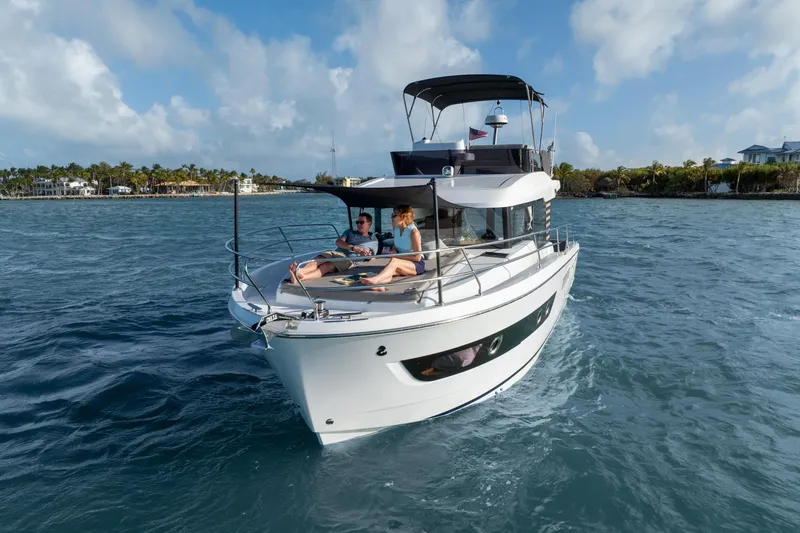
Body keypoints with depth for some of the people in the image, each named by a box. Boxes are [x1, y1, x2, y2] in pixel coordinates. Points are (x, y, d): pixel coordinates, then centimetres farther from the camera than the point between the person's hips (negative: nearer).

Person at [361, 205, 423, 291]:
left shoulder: (413, 232, -16)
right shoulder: (396, 229, 4)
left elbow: (417, 257, -14)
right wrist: (393, 252, -3)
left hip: (417, 265, -6)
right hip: (402, 262, 6)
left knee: (394, 261, -34)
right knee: (390, 271, -29)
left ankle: (374, 280, -58)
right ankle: (378, 284, -61)